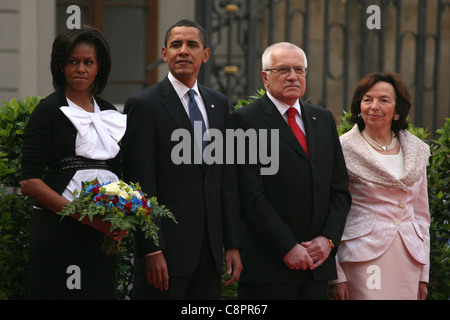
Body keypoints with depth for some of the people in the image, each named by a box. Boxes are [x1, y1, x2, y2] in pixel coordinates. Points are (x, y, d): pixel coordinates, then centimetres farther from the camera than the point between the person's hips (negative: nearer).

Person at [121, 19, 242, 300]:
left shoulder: (219, 103, 14)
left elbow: (227, 179, 14)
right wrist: (152, 251, -16)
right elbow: (141, 186, -10)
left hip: (209, 249, 6)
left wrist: (233, 245, 9)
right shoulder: (144, 105, -5)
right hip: (166, 250, -6)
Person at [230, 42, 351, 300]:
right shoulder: (246, 120, -3)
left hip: (317, 262, 6)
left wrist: (328, 239, -1)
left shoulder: (324, 120, 16)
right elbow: (252, 196, -11)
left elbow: (340, 189, 14)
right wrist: (287, 248, -15)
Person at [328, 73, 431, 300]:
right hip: (364, 255, -4)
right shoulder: (345, 149, -2)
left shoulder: (416, 150, 11)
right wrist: (335, 275, -8)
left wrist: (423, 274, 13)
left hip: (408, 259, 4)